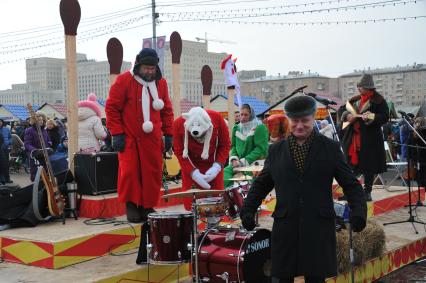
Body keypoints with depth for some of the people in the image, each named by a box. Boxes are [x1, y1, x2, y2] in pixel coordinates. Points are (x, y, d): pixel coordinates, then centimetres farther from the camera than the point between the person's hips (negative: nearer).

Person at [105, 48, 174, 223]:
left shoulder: (161, 83, 9)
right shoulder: (124, 81, -5)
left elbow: (167, 110, 16)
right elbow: (112, 108, -4)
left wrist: (168, 134, 11)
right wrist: (116, 134, -9)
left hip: (152, 139, 4)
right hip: (129, 138, -3)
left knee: (153, 173, 2)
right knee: (129, 172, -7)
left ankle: (148, 207, 15)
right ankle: (131, 206, 9)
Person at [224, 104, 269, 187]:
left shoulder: (259, 128, -6)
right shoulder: (237, 128, 14)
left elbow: (261, 149, -14)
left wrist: (244, 161, -16)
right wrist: (234, 159, -2)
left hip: (254, 163, -6)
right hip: (239, 163, 6)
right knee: (225, 172, -18)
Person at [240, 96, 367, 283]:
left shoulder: (331, 148, 3)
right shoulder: (276, 150, 8)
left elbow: (351, 184, 4)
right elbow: (261, 184, 15)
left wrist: (358, 210, -11)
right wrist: (248, 209, 2)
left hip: (318, 231, -1)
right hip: (285, 231, 1)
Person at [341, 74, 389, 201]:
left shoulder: (379, 100, -6)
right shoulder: (355, 99, 13)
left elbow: (385, 117, -12)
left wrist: (371, 117, -26)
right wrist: (347, 115, -2)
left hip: (370, 138, -5)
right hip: (353, 136, 6)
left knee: (369, 166, 0)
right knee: (351, 163, 7)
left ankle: (367, 191, 11)